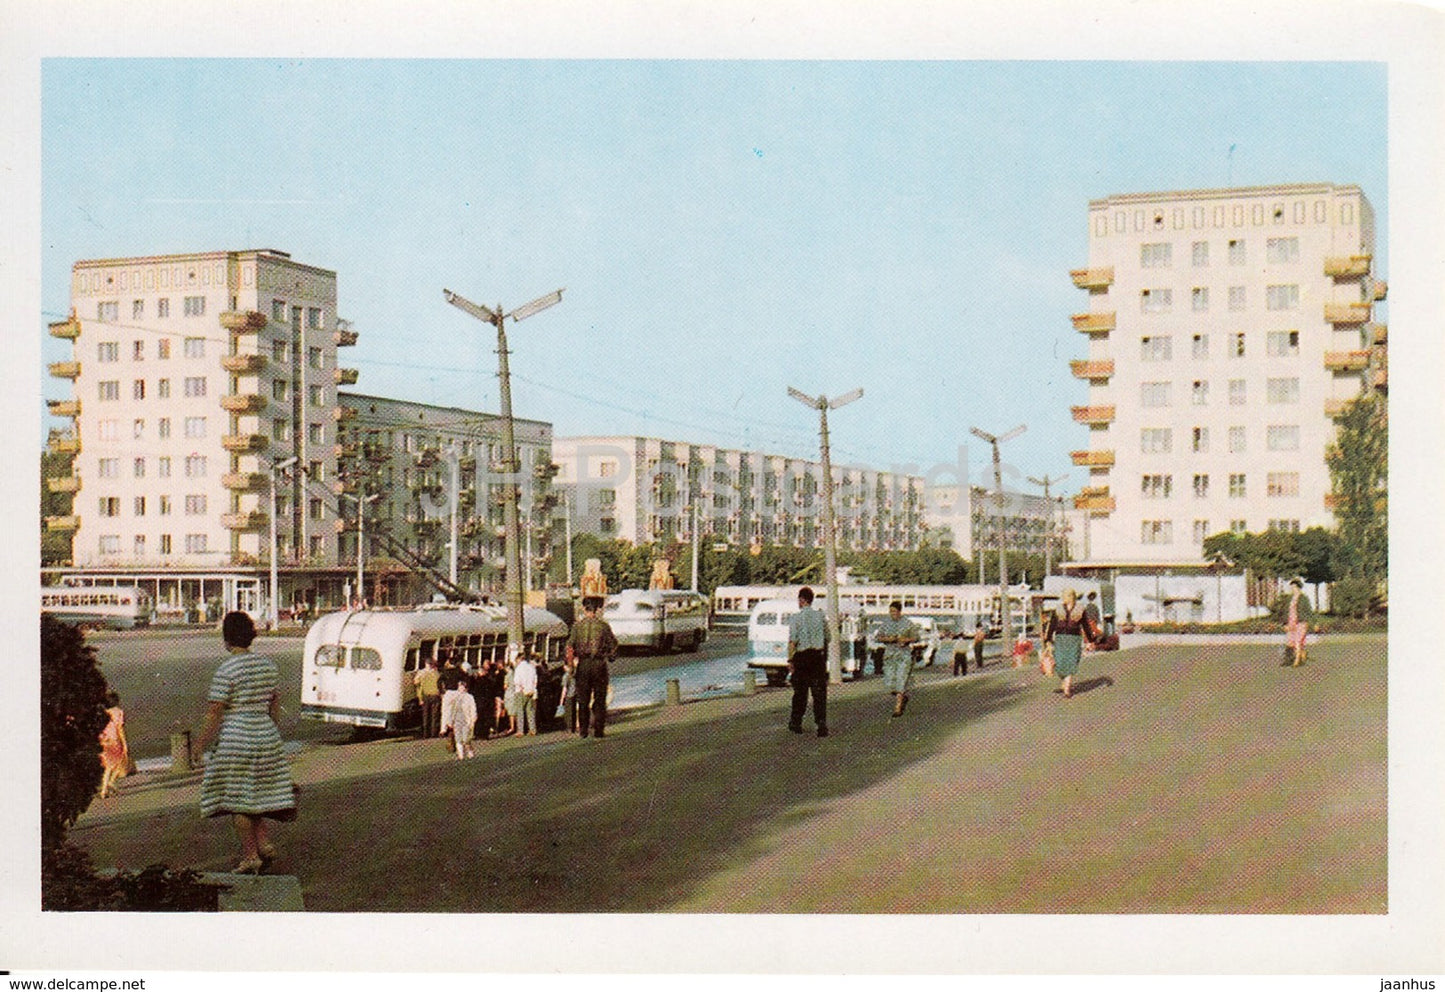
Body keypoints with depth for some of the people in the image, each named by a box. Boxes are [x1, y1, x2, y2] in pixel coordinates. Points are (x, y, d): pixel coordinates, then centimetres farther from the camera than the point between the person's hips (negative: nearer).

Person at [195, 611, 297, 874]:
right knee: (258, 793, 19)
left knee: (237, 801, 3)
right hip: (266, 735, 6)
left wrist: (203, 741, -1)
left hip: (235, 738, -6)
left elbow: (215, 712, -13)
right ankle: (265, 843, 6)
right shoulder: (267, 664, 6)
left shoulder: (226, 670, -14)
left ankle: (250, 856, 5)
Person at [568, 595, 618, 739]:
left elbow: (570, 645, 0)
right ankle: (598, 729, 1)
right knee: (599, 699, 5)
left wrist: (571, 660, 14)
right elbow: (613, 645, 2)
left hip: (583, 664, 1)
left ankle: (583, 730, 6)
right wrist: (610, 657, 18)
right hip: (599, 664, -1)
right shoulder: (604, 625, -1)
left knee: (582, 699, 7)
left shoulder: (578, 625, 1)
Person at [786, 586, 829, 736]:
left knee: (800, 691, 10)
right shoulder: (820, 615, 4)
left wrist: (790, 660, -10)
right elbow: (827, 638, 10)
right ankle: (821, 723, -8)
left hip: (802, 657, -2)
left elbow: (792, 641, -14)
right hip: (819, 655, 2)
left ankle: (796, 723, 21)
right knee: (819, 691, 2)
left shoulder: (796, 617, -9)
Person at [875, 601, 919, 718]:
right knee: (890, 681, 2)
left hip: (904, 654, -4)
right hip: (889, 654, 4)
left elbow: (915, 637, 4)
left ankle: (898, 708, -8)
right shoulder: (885, 622, 6)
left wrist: (906, 640, -15)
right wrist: (887, 639, -11)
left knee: (901, 680, -11)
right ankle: (903, 697, 31)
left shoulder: (908, 623, -2)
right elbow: (879, 637, 9)